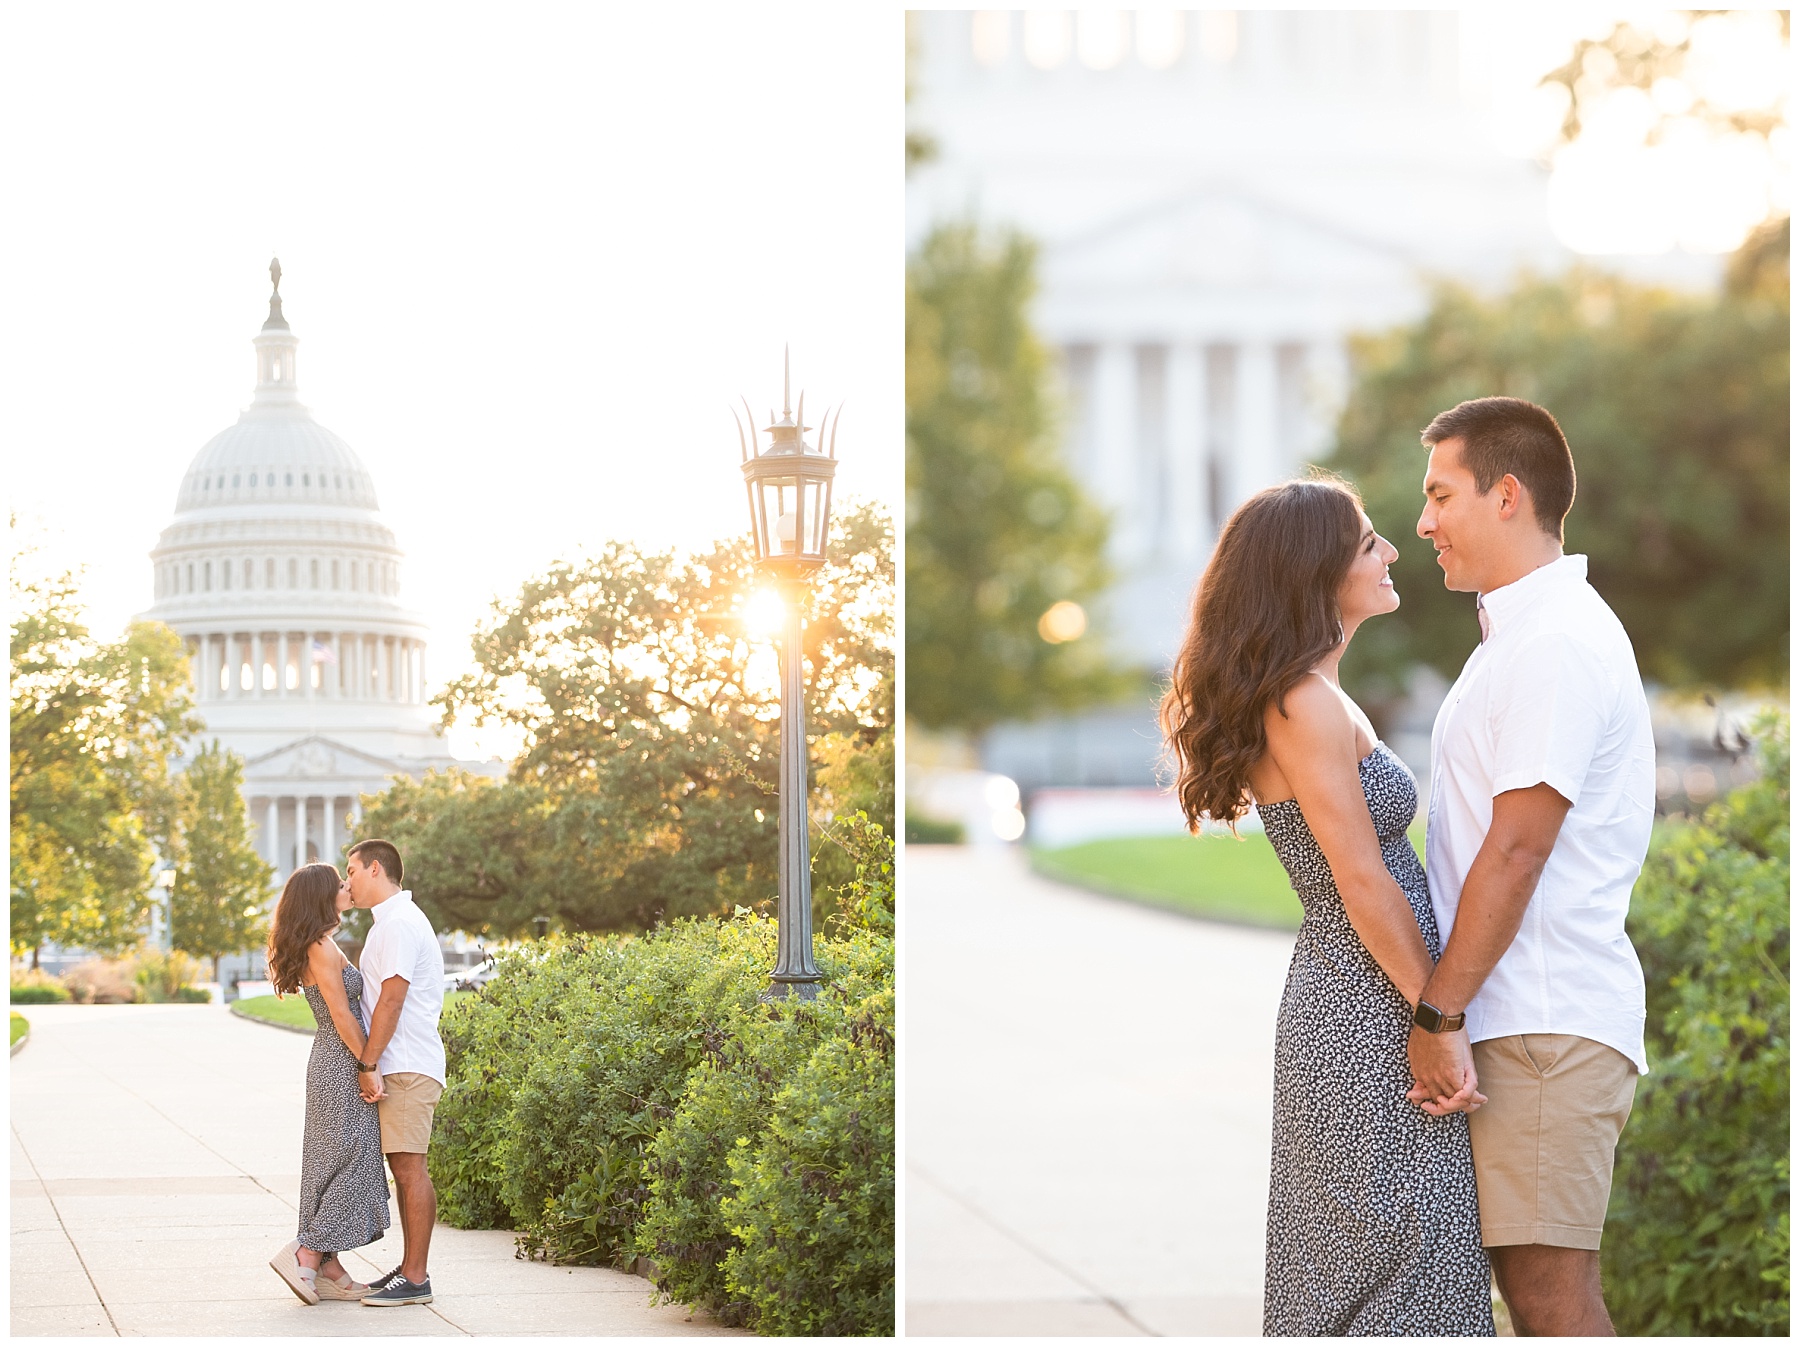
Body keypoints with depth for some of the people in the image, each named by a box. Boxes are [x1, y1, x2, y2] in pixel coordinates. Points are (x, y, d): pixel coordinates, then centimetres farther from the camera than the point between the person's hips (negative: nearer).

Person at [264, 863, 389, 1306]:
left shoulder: (319, 947, 15)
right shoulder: (322, 949, -15)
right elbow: (342, 1015, -18)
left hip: (332, 1065, 10)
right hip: (341, 1067, -10)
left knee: (330, 1165, 9)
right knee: (352, 1159, -7)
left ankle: (327, 1269, 11)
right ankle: (305, 1255, -7)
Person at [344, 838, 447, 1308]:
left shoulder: (398, 925, -13)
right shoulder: (393, 921, 20)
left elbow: (391, 1000, -18)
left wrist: (369, 1065, -17)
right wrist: (373, 1065, 17)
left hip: (407, 1068, -10)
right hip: (398, 1067, 10)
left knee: (410, 1168, -10)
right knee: (403, 1168, 11)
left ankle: (416, 1279, -10)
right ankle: (409, 1268, 15)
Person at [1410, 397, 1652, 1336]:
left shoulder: (1556, 643, -13)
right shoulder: (1527, 632, 21)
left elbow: (1516, 852, -18)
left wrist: (1437, 1014, -16)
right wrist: (1444, 1008, 17)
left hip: (1545, 1027, -10)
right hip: (1522, 1020, 10)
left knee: (1552, 1294, -11)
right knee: (1528, 1285, 10)